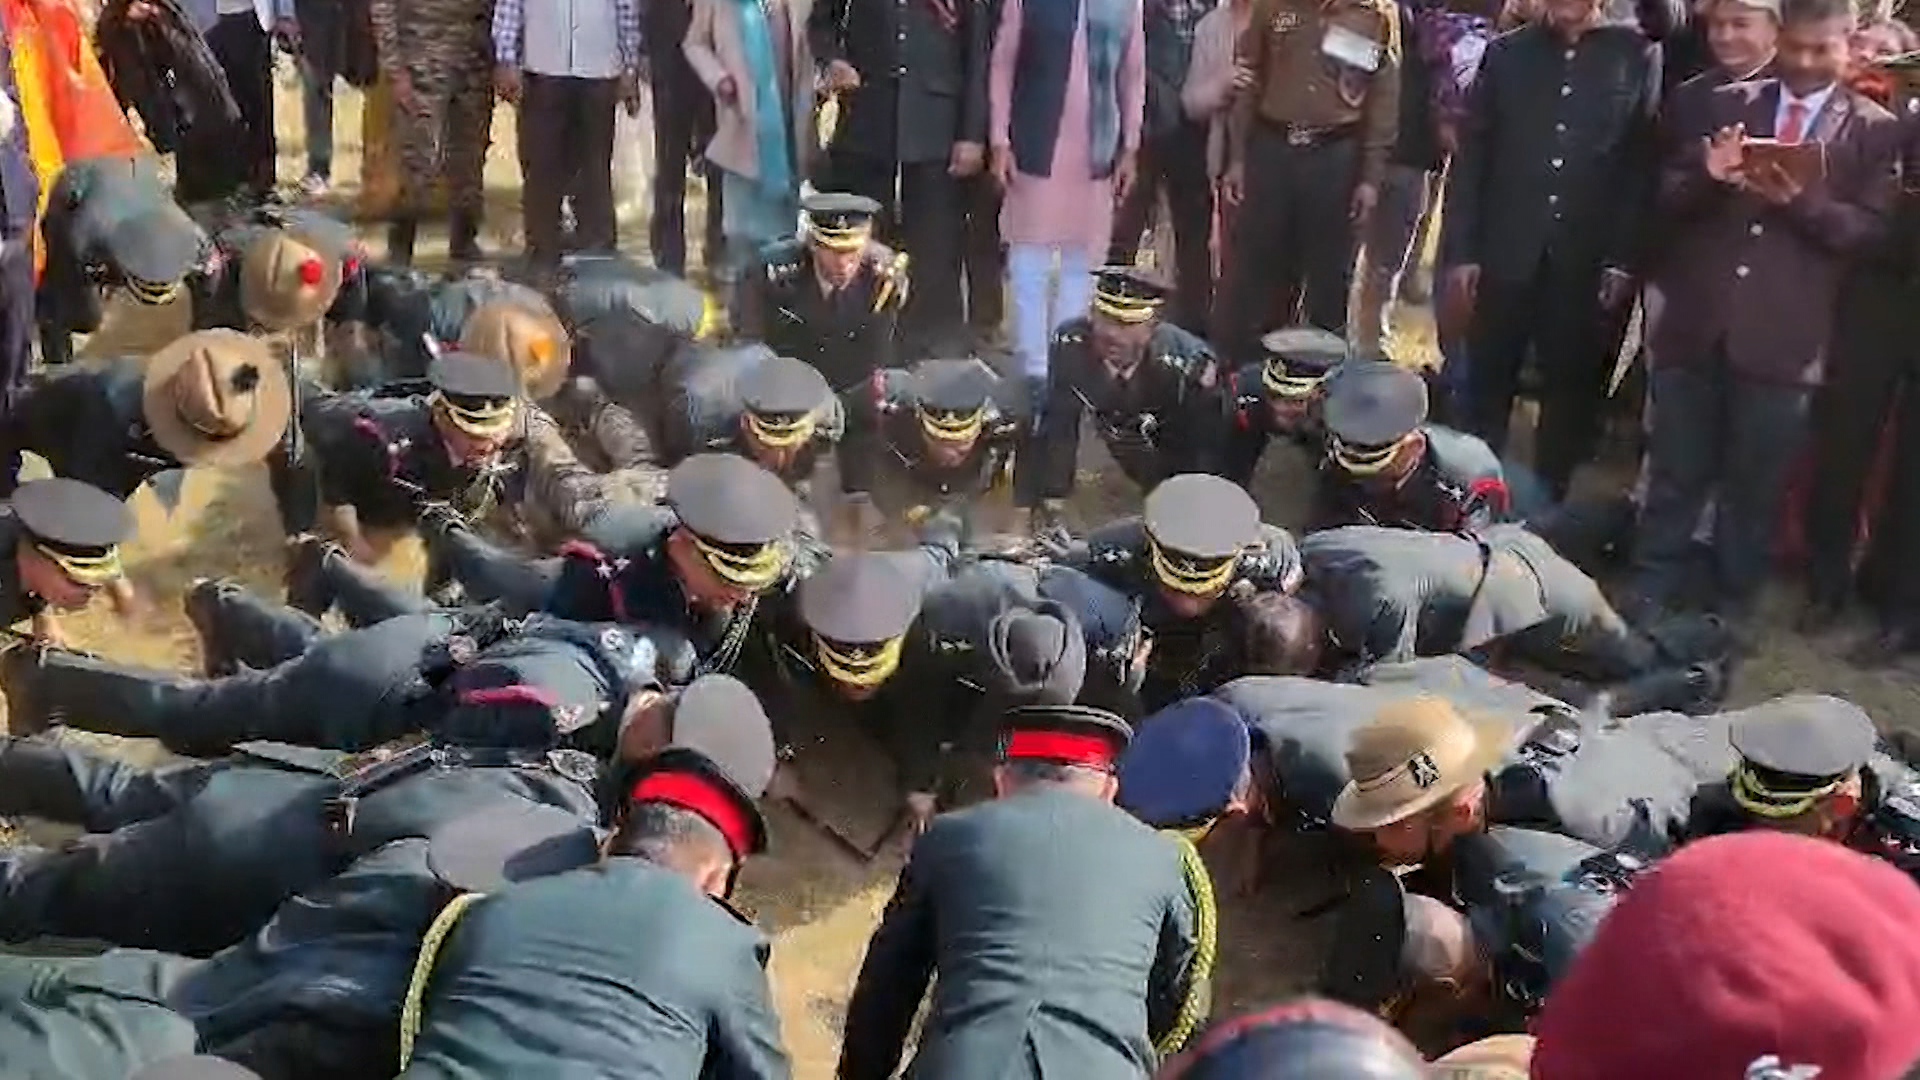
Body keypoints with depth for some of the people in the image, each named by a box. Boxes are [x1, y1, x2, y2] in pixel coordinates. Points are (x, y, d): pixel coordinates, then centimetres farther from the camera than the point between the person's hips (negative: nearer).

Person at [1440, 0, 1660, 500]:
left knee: (1571, 393, 7)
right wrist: (1460, 250, -1)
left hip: (1586, 263, -1)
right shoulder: (1506, 53, 8)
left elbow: (1646, 163, -2)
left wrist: (1625, 259, -9)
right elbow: (1470, 156, 6)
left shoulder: (1638, 57, 2)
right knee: (1486, 390, 8)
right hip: (1504, 254, 1)